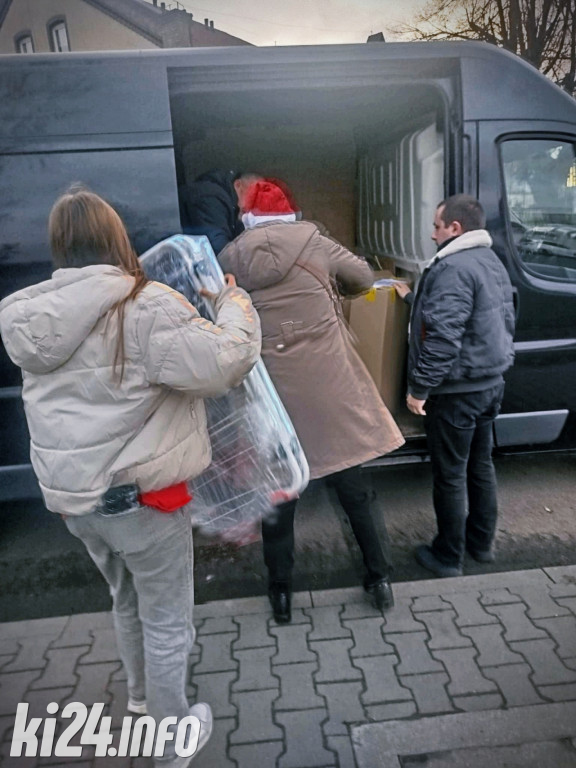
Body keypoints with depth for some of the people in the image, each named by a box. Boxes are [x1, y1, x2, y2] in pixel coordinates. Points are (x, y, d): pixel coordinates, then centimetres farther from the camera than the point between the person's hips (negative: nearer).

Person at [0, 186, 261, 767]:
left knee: (126, 599, 30)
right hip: (140, 496, -6)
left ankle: (141, 692, 54)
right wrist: (234, 302, -9)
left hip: (70, 493, 7)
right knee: (167, 620, 15)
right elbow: (226, 363, -27)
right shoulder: (147, 307, -21)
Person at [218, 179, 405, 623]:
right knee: (351, 485, 13)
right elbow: (365, 278, 10)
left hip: (270, 387, 0)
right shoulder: (316, 244, 0)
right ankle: (380, 576, 26)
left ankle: (281, 590, 26)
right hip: (327, 382, 0)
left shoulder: (231, 258, 1)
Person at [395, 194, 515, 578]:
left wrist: (420, 388, -21)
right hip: (491, 383, 9)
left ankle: (448, 557, 19)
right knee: (481, 464, 19)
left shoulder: (453, 268, -20)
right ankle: (482, 543, 34)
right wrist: (413, 298, 27)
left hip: (455, 391, -9)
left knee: (451, 475, 4)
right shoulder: (492, 262, 12)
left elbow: (443, 336, -27)